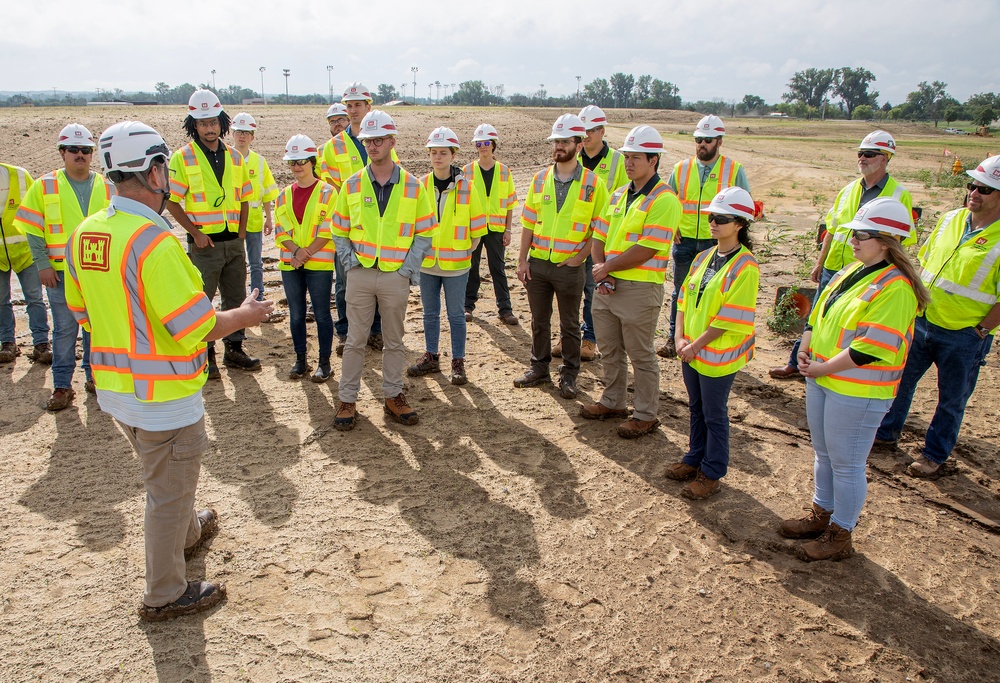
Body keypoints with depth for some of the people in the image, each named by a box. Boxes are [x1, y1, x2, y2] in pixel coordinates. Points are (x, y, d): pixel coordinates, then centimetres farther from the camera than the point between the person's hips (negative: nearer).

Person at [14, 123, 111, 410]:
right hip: (60, 271, -1)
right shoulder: (44, 186, 1)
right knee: (64, 329, 3)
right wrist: (41, 263, -6)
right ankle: (62, 385, 13)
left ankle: (94, 375, 25)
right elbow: (32, 228, 1)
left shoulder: (107, 188, 6)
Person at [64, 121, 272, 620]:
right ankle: (164, 595, 29)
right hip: (164, 394, -8)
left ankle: (189, 532, 56)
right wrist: (244, 315, -8)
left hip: (115, 387, 8)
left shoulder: (85, 234, 0)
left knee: (164, 476, 31)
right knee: (167, 492, 11)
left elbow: (83, 311, 11)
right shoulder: (152, 241, -26)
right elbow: (195, 328, -25)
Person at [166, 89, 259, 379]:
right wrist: (196, 233, -13)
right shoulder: (183, 157, -5)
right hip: (205, 243, -4)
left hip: (234, 242, 5)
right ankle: (205, 356, 13)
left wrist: (241, 233, 4)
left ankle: (234, 350, 24)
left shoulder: (235, 157, 9)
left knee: (236, 298, 11)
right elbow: (172, 202, -6)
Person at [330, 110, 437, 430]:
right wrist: (348, 261, -3)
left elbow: (426, 232, 2)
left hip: (396, 276, 0)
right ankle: (347, 400, 17)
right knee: (355, 340, 7)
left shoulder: (413, 186, -1)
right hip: (360, 274, 1)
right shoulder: (352, 185, 3)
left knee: (394, 341, 11)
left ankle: (393, 396, 25)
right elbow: (339, 229, 10)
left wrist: (410, 268, -6)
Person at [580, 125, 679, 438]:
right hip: (608, 285, 8)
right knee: (610, 350, 19)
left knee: (641, 356, 3)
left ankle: (646, 415, 17)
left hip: (640, 288, -8)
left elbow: (646, 250, -21)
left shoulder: (663, 199, -13)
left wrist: (608, 267, -13)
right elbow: (599, 236, 13)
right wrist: (599, 267, -6)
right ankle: (613, 402, 36)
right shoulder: (619, 194, 13)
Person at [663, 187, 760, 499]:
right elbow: (685, 299, 8)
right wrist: (680, 338, -3)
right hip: (691, 352, 7)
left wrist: (696, 346, -16)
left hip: (719, 355, -7)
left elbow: (730, 319, -20)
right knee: (697, 409, 20)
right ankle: (695, 459, 37)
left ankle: (711, 474, 21)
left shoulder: (744, 266, -17)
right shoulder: (704, 257, 6)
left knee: (714, 415, 7)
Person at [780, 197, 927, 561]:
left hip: (857, 393, -9)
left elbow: (870, 349, -25)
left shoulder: (895, 288, -20)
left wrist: (821, 368, -18)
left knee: (846, 464, 5)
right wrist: (806, 350, 0)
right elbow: (818, 313, 16)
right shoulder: (852, 271, 8)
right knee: (824, 454, 21)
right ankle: (821, 515, 40)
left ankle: (840, 535, 21)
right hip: (821, 380, 9)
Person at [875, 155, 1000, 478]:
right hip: (922, 321, 5)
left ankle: (935, 455, 27)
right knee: (901, 379, 18)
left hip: (963, 337, -5)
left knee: (951, 399, 11)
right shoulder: (950, 219, 2)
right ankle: (886, 432, 37)